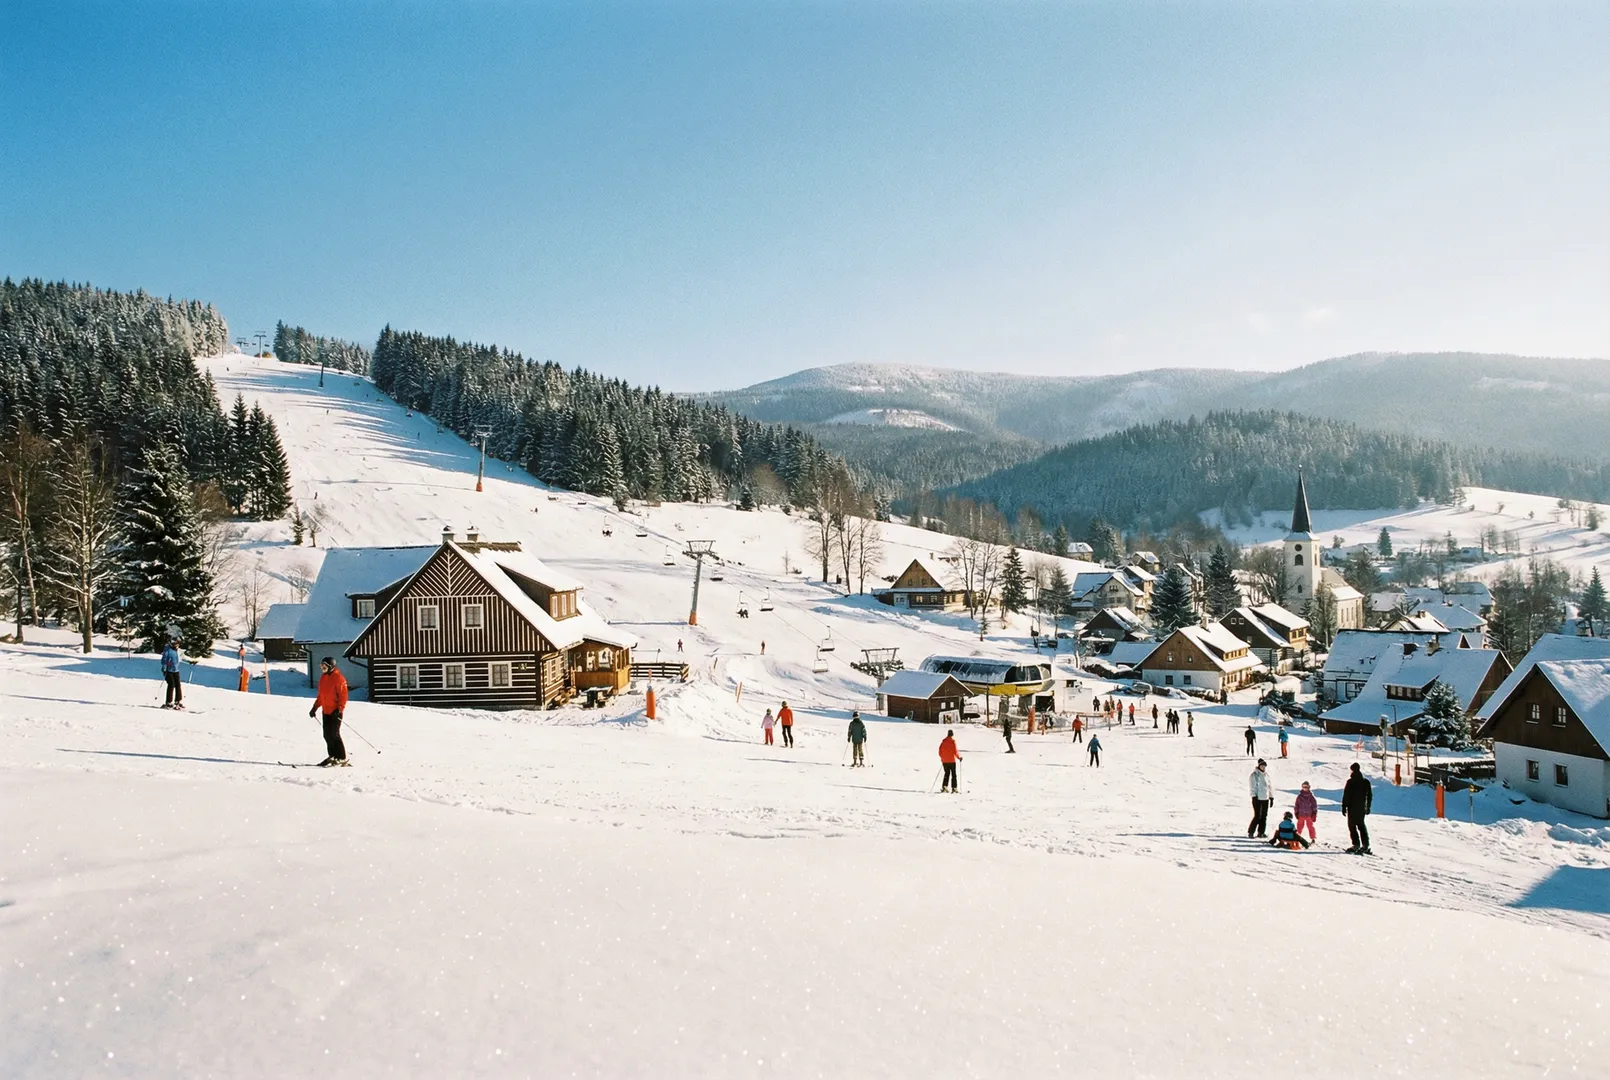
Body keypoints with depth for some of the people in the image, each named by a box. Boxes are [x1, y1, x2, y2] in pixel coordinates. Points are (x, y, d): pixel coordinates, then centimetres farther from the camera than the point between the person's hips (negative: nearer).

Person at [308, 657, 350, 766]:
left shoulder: (338, 678, -12)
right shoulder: (323, 677, 13)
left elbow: (343, 695, -15)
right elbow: (320, 695, 21)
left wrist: (340, 709, -22)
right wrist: (315, 707, 17)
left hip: (335, 711, -8)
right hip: (326, 711, 8)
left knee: (334, 734, -10)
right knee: (327, 735, 9)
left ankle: (342, 758, -5)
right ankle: (333, 756, 19)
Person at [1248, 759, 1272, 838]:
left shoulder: (1266, 775, 13)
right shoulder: (1254, 775, -6)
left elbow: (1269, 786, 18)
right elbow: (1252, 786, -10)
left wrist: (1271, 797, 15)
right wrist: (1254, 796, -16)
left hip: (1265, 799, 6)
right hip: (1257, 798, -6)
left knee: (1264, 816, 8)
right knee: (1257, 816, -8)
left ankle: (1261, 832, 18)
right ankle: (1250, 832, 0)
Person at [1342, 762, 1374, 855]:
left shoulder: (1350, 781, -12)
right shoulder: (1366, 781, 6)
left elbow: (1346, 795, -12)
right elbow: (1370, 795, 12)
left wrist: (1344, 807, -5)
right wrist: (1368, 807, 20)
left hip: (1352, 808, -6)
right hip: (1362, 808, 6)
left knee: (1352, 825, -1)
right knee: (1361, 825, 14)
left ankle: (1356, 845, -9)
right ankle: (1365, 845, 9)